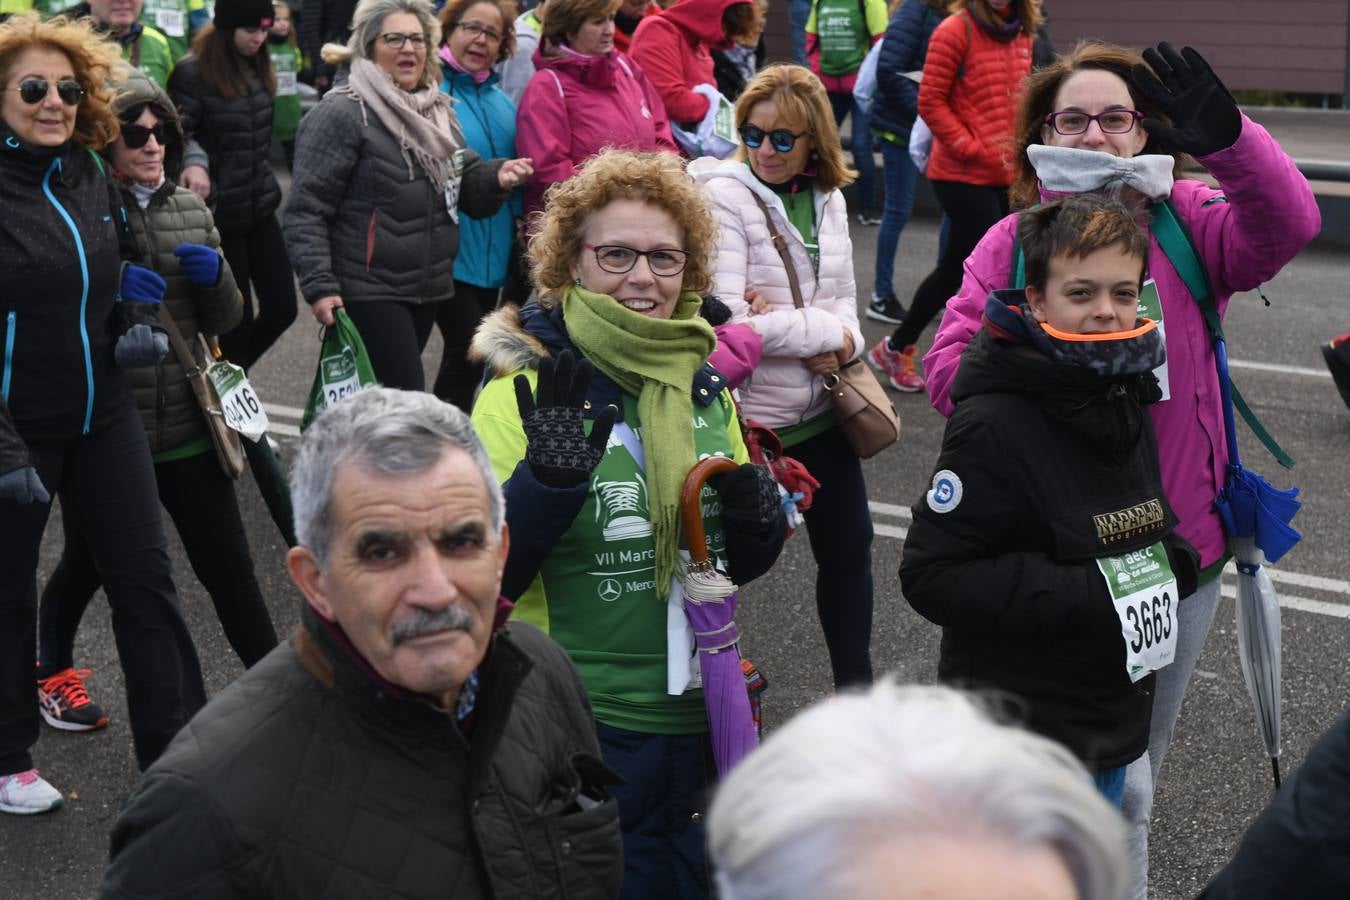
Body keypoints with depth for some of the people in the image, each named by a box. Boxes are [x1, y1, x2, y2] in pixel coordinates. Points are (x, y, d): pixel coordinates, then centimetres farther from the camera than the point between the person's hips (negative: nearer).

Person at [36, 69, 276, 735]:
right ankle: (52, 670, 42)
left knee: (228, 566, 4)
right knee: (87, 562, 17)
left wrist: (216, 277, -11)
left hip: (187, 426, 3)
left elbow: (224, 320, 11)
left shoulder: (191, 209, 6)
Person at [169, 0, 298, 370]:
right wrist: (193, 165, -34)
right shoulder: (193, 73, -13)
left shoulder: (258, 68, 9)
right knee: (238, 316, 2)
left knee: (282, 307, 7)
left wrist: (266, 186, 17)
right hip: (219, 214, -7)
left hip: (260, 210, 7)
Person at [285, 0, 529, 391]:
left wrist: (497, 176, -4)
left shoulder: (436, 110, 13)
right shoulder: (343, 113, -12)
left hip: (428, 288, 8)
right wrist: (319, 286, -22)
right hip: (369, 293, -8)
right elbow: (305, 211, -14)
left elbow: (465, 183, 19)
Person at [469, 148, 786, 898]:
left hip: (700, 719, 6)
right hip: (576, 731, -5)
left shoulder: (705, 385, 3)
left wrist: (757, 517, -9)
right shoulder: (526, 391, -14)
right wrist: (548, 476, -32)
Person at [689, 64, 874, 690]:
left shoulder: (827, 200, 5)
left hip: (821, 407, 7)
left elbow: (843, 298, 7)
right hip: (748, 414, -6)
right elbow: (727, 320, -22)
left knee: (849, 546, 15)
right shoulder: (725, 195, -14)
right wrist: (825, 333, -13)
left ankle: (856, 685, 32)